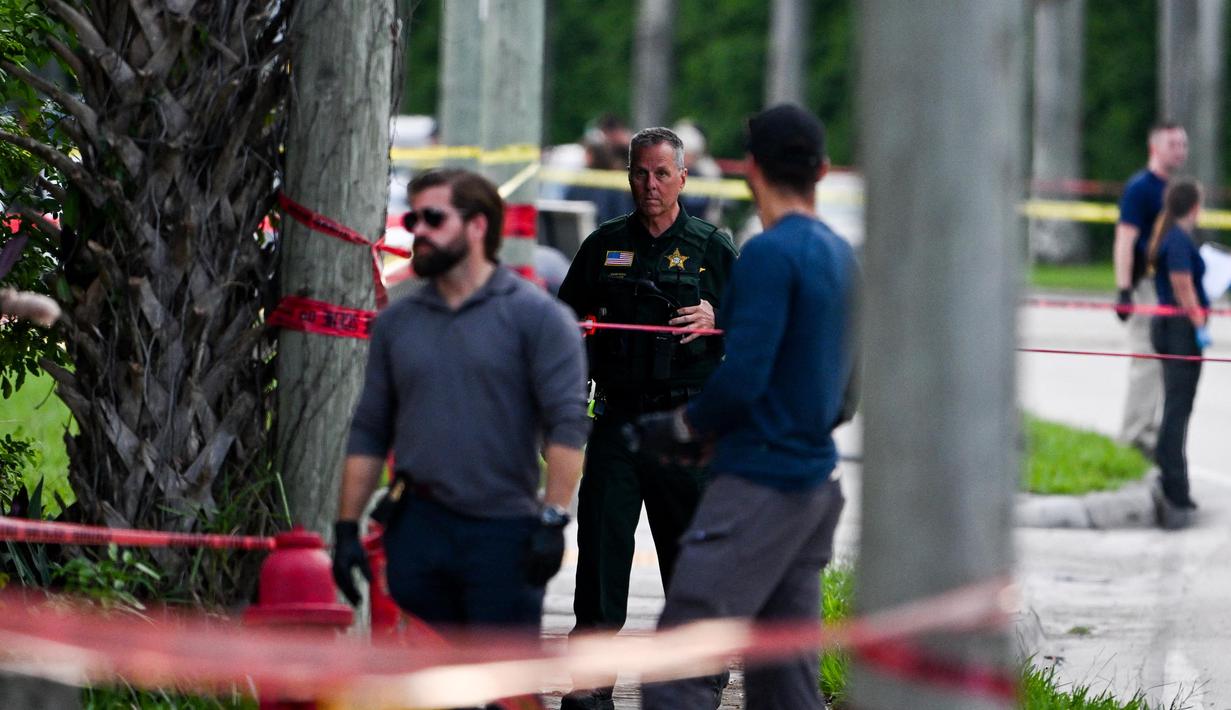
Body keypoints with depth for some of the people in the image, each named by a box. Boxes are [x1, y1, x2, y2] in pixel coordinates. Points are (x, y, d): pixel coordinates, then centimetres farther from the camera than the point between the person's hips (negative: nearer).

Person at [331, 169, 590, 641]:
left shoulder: (536, 316, -2)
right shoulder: (396, 322, 13)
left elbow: (568, 424, -8)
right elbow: (369, 432, 15)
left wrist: (552, 519, -17)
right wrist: (347, 526, 9)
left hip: (503, 532, -4)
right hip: (416, 530, 4)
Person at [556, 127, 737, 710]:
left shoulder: (712, 247, 7)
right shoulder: (604, 245, 11)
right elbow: (566, 318, 19)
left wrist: (714, 322, -11)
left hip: (687, 419, -1)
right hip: (619, 416, 1)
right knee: (601, 539, -8)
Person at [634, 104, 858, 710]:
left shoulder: (770, 254, -13)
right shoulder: (841, 256, 14)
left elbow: (742, 376, -21)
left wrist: (681, 427, -4)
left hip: (760, 481, -9)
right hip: (816, 482, 9)